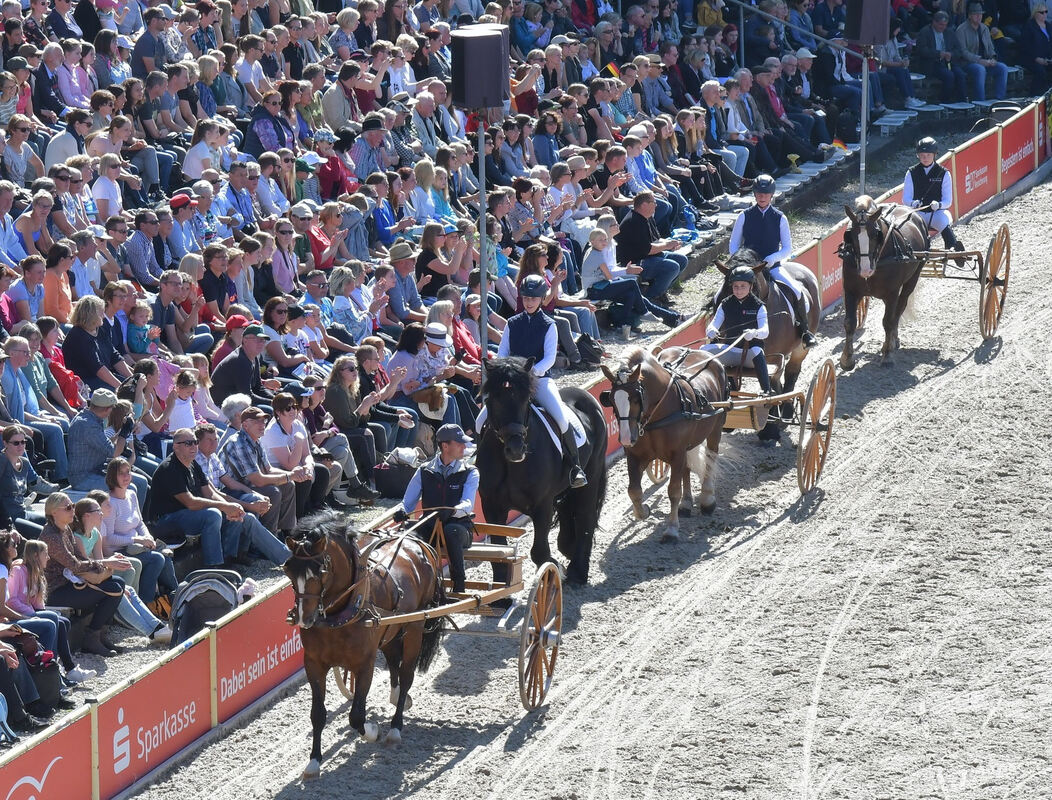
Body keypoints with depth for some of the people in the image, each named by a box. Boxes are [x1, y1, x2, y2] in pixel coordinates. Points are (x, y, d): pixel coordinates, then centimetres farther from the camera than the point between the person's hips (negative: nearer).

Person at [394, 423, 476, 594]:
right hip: (429, 527, 1)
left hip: (458, 524, -1)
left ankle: (458, 586, -31)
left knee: (451, 531, -38)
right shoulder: (424, 472, 12)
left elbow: (468, 504, -8)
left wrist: (453, 511, -32)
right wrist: (401, 512, -18)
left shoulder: (470, 473, 8)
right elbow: (408, 502, 8)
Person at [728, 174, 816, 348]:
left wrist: (774, 258, -17)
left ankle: (803, 330, -2)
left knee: (797, 291, -23)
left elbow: (787, 248, 3)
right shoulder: (745, 216, 3)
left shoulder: (780, 218, 3)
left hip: (773, 266, 0)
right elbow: (733, 246, 8)